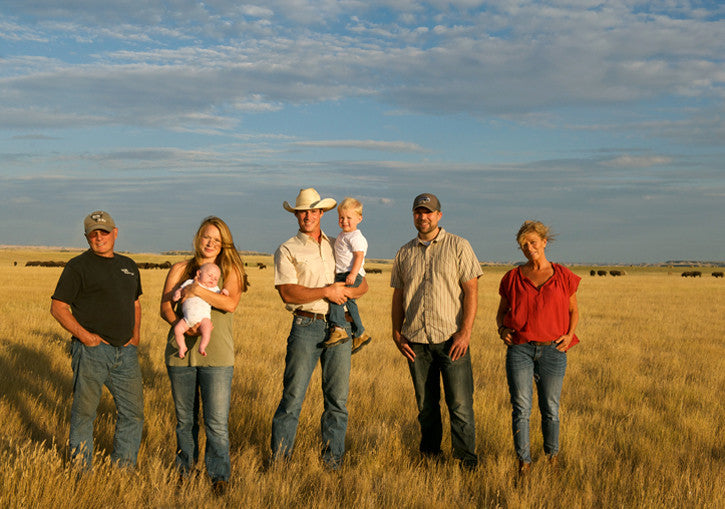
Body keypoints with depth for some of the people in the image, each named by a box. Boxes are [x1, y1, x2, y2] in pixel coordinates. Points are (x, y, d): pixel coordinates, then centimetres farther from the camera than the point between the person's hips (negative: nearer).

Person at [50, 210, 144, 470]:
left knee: (133, 412, 8)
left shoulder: (129, 266, 15)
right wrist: (83, 334, -15)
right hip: (92, 350, -6)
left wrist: (136, 333, 11)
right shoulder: (78, 266, -3)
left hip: (125, 351, 6)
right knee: (84, 412, 2)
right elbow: (58, 306, -5)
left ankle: (124, 470, 21)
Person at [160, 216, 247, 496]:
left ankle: (219, 475, 8)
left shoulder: (230, 270, 6)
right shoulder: (180, 269, 11)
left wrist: (197, 290, -16)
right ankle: (184, 467, 30)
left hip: (216, 355, -2)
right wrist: (182, 324, -16)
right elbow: (165, 307, 3)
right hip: (180, 351, 2)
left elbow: (230, 303, -11)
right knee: (184, 417, 13)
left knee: (217, 421, -5)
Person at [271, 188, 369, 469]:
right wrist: (326, 292, -13)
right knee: (293, 396, -4)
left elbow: (363, 284, 17)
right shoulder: (287, 250, 5)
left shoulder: (337, 246, 18)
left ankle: (332, 460, 14)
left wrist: (346, 291, -5)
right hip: (306, 327, -4)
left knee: (338, 399, 5)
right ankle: (279, 460, 5)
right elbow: (287, 293, -8)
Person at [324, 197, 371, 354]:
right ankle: (360, 334, 27)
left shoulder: (355, 237, -11)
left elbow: (359, 256, -20)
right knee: (349, 302, 15)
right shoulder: (342, 235, 21)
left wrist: (353, 273, -30)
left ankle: (338, 329, -37)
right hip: (342, 275, 11)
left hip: (352, 275, -11)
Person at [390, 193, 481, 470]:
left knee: (460, 403, -5)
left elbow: (471, 290, -4)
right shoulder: (404, 253, 13)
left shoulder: (458, 246, 1)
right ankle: (429, 454, 22)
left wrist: (465, 332, -12)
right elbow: (398, 296, 15)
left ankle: (467, 459, 3)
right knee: (425, 404, 10)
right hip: (416, 340, 4)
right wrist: (397, 333, 5)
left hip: (452, 338, -3)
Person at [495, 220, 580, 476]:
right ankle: (523, 461, 4)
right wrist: (502, 329, -3)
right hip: (519, 349, 0)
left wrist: (569, 334, -1)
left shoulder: (563, 276, 5)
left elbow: (573, 310, 16)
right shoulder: (513, 277, 6)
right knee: (521, 407, -3)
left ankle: (552, 456, 26)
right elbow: (501, 311, 17)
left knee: (550, 408, 7)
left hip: (552, 350, 0)